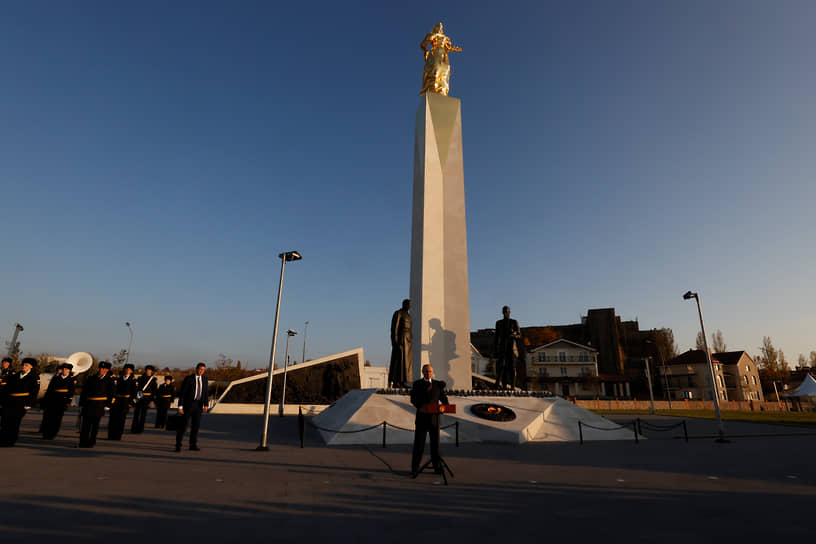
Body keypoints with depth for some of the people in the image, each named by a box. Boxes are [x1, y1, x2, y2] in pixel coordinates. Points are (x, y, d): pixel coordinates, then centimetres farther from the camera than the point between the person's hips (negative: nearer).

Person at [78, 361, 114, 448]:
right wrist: (81, 404, 6)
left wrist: (107, 405, -5)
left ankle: (91, 442, 15)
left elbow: (111, 394, 2)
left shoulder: (109, 380, 1)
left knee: (95, 424, 5)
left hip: (100, 405, -2)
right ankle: (83, 442, 11)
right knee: (85, 423, 2)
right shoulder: (91, 378, 7)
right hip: (88, 404, 2)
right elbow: (84, 392, 10)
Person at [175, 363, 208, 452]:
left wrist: (205, 405, 1)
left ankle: (193, 445, 12)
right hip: (188, 404, -4)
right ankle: (178, 445, 11)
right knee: (183, 424, -2)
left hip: (198, 405, 4)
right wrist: (180, 406, -14)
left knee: (196, 425, 4)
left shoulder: (204, 379, 5)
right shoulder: (188, 378, -11)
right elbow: (182, 393, -11)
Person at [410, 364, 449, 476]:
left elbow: (443, 397, 7)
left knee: (435, 443, 10)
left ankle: (437, 467, 23)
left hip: (434, 417, 2)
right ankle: (414, 469, 9)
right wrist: (420, 406, -27)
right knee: (418, 444, 0)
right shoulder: (417, 384, 2)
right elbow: (413, 399, -8)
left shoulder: (438, 384, 8)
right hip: (421, 417, -2)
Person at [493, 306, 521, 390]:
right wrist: (494, 349, 7)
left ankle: (512, 386, 3)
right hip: (502, 347, 1)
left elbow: (519, 336, 4)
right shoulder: (499, 323, 12)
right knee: (502, 365, -13)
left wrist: (512, 336, -17)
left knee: (512, 367, -2)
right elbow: (496, 336, 13)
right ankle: (503, 385, -17)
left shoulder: (514, 322, 5)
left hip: (511, 347, -1)